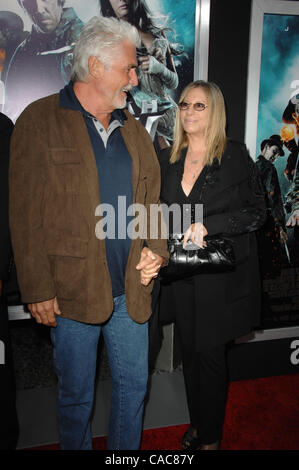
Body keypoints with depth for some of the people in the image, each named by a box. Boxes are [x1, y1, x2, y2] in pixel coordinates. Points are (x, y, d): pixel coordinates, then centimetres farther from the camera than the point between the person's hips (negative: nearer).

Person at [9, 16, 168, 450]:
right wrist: (38, 291, -12)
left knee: (134, 386, 19)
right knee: (76, 397, 14)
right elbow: (26, 215, -10)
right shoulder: (40, 121, -6)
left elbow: (151, 201, 16)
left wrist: (156, 251, -1)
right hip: (72, 291, -5)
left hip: (131, 289, 6)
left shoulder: (133, 130, 11)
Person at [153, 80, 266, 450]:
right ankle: (196, 423, 36)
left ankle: (211, 436, 26)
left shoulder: (235, 156, -6)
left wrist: (207, 225, -18)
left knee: (211, 354, 5)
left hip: (219, 276, -4)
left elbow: (256, 212, -7)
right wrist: (181, 233, -4)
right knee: (189, 351, 15)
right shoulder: (167, 159, 8)